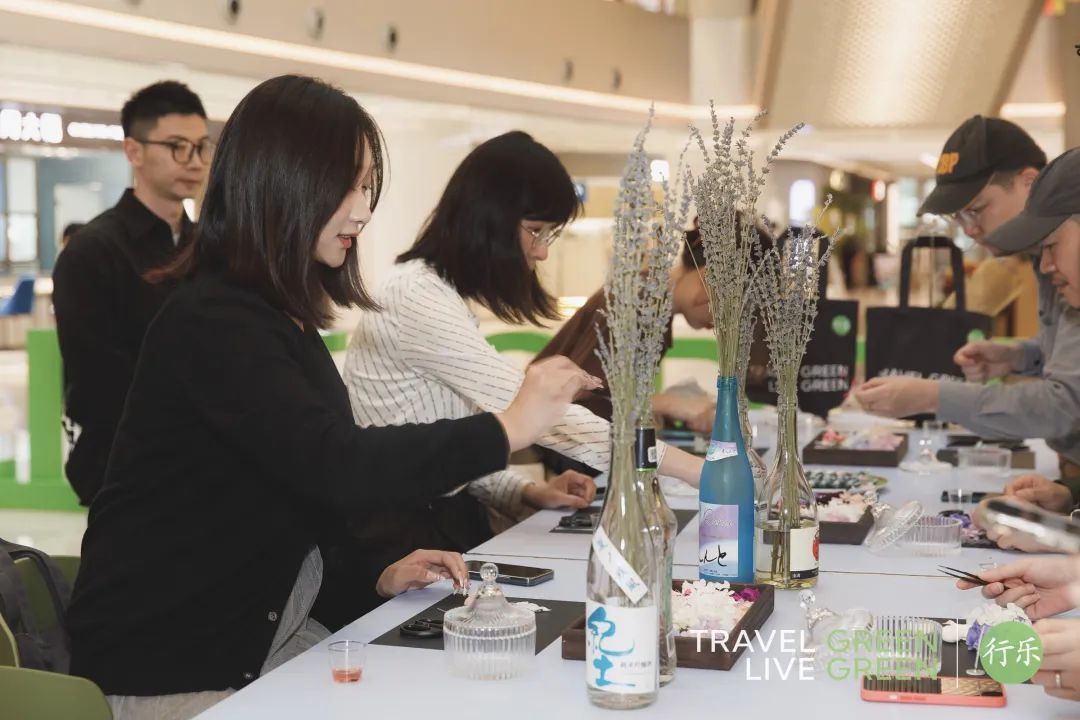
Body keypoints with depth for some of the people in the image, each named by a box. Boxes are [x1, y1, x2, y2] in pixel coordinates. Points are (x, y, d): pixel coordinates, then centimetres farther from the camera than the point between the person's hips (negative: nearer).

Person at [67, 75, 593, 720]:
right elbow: (335, 465, -32)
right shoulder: (213, 321, -20)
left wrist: (376, 572, -1)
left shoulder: (280, 316, 11)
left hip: (262, 633, 9)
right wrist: (508, 429, -26)